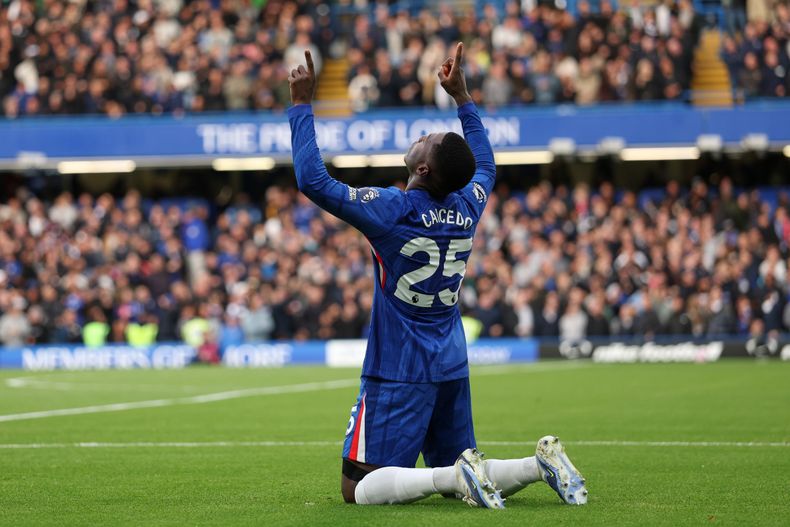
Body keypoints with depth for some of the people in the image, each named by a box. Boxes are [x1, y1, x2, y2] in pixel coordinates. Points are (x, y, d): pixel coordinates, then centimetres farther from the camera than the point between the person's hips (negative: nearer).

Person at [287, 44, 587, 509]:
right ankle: (541, 464, -5)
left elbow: (313, 180, -18)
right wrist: (461, 96, 30)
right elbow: (485, 165, 26)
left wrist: (302, 106, -11)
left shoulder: (391, 209, -16)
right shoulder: (467, 207, 3)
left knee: (359, 488, -8)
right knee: (457, 478, 17)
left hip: (397, 373, -7)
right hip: (452, 370, 7)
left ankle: (458, 476, -26)